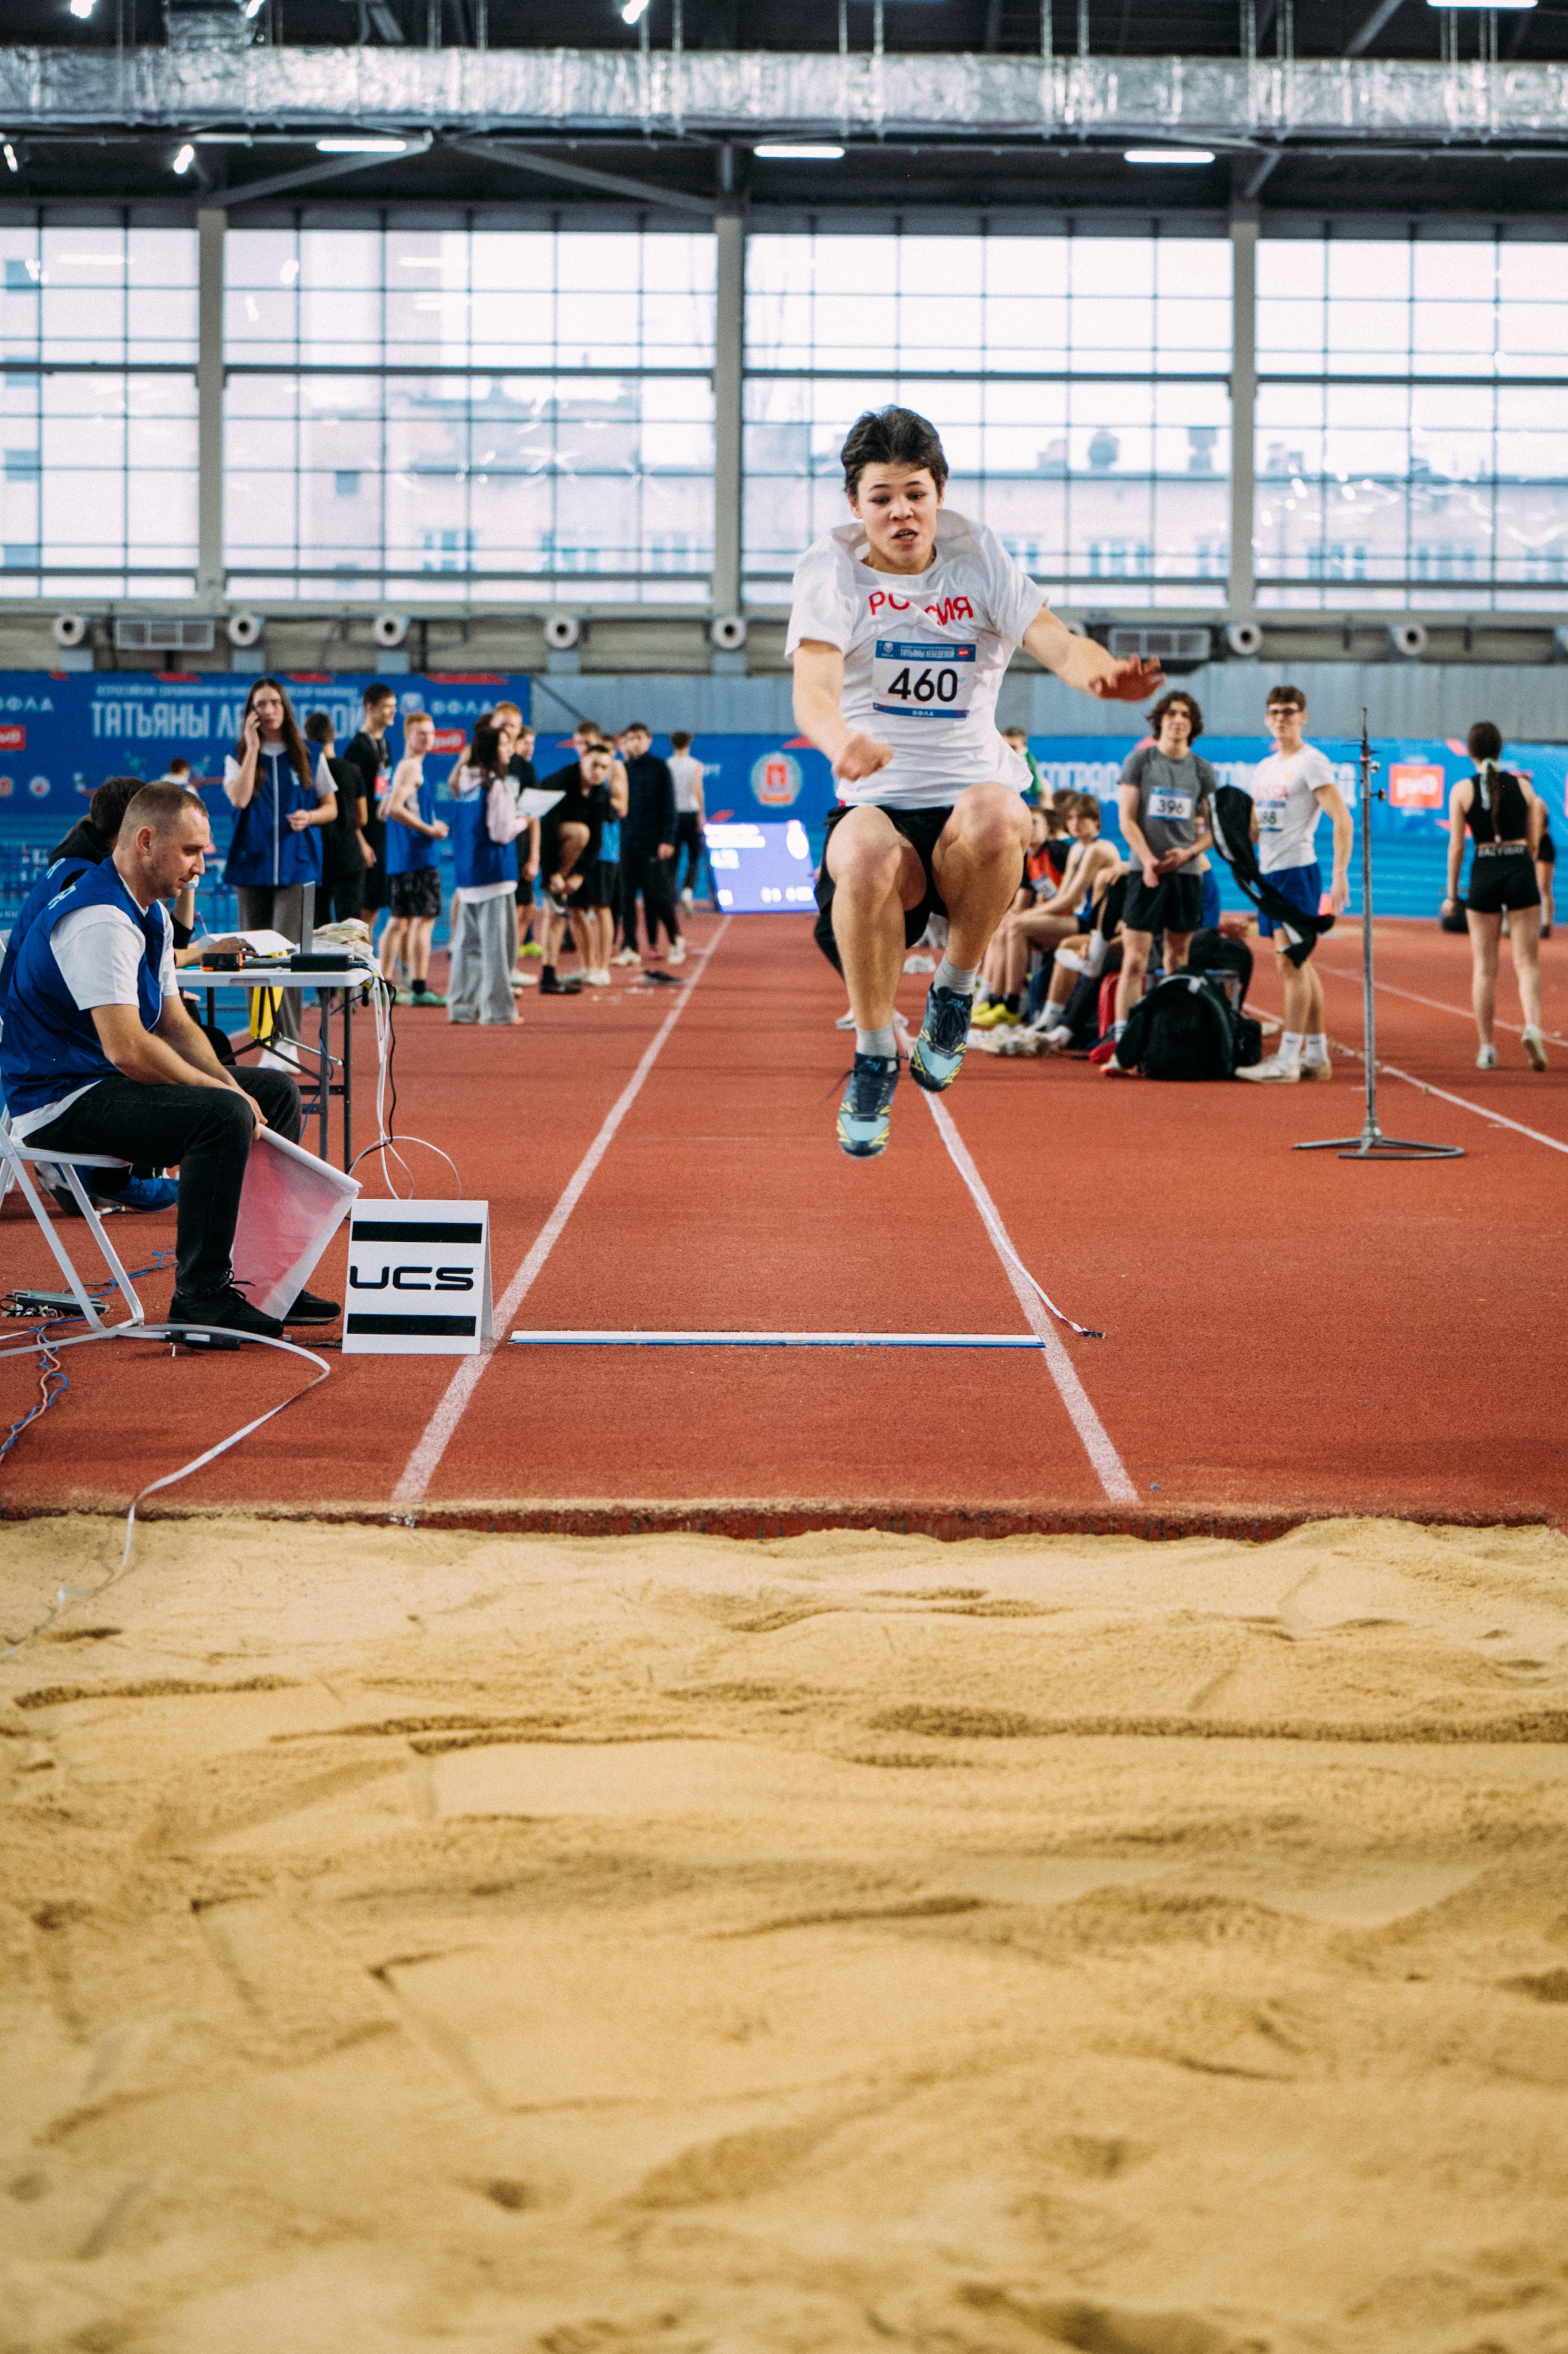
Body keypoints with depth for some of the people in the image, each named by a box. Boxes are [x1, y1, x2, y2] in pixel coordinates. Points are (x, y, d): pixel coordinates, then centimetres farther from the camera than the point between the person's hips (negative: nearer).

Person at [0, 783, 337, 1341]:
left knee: (275, 1090, 12)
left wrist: (228, 1083, -2)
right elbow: (127, 1049, -29)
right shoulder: (101, 920, -23)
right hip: (61, 1102, -11)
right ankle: (201, 1295, -20)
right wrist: (224, 1091, -20)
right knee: (223, 1116, -30)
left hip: (105, 1084, 11)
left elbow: (173, 1023, 15)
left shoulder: (150, 913, 12)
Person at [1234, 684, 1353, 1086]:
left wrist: (1340, 875, -23)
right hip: (1269, 872, 9)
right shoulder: (1263, 769, 17)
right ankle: (1316, 1056, 16)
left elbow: (1342, 820, -14)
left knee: (1292, 963, -11)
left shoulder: (1312, 763, -8)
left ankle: (1287, 1060, -12)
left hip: (1297, 871, -9)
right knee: (1298, 965, 11)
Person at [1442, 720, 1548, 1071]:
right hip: (1520, 872, 0)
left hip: (1484, 874, 0)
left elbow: (1456, 845, -3)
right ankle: (1532, 1027, -22)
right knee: (1527, 963, 3)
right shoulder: (1522, 786, 4)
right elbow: (1534, 843, 7)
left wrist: (1452, 893, 3)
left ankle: (1486, 1047, 8)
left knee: (1484, 967, 8)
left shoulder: (1463, 790, -1)